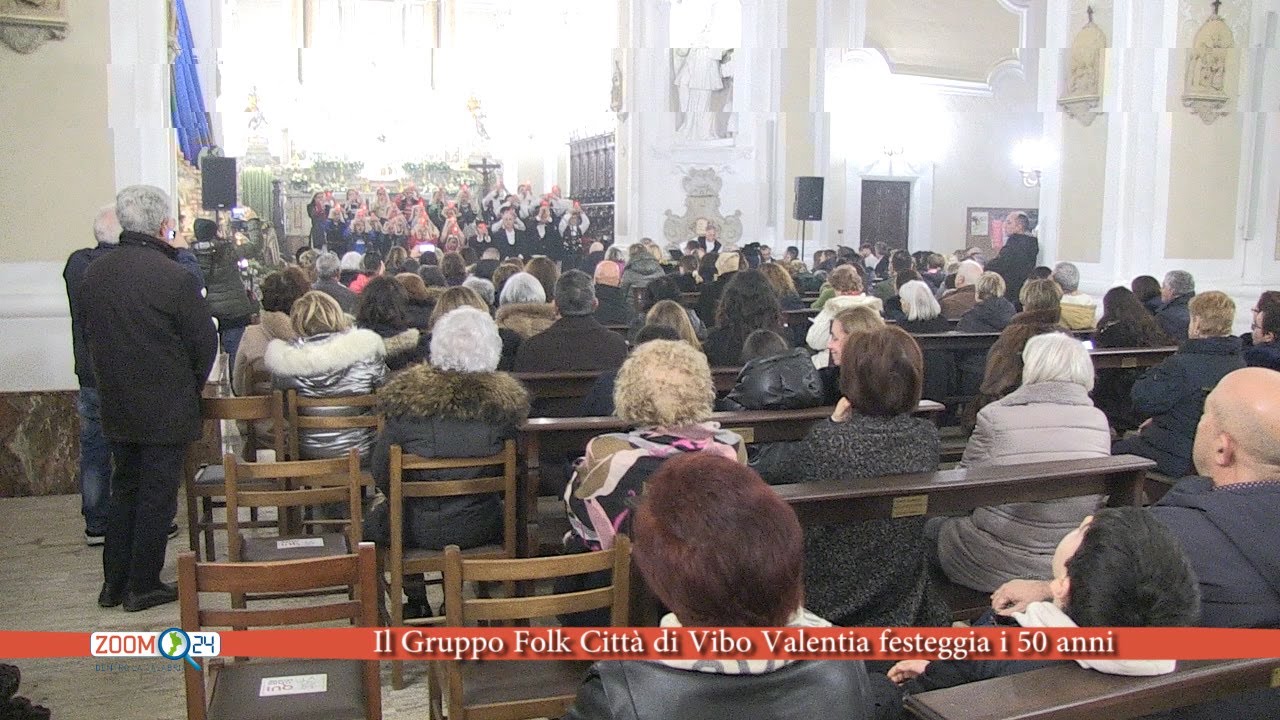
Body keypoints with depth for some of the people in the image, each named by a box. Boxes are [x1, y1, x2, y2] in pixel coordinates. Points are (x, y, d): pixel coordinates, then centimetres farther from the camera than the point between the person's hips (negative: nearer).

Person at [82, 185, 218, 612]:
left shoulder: (93, 274, 0)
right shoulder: (175, 277, -19)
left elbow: (90, 336, 9)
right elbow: (204, 343, -12)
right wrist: (191, 387, 7)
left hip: (116, 405, 6)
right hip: (166, 409, -6)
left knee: (124, 489, 19)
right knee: (157, 495, 6)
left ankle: (114, 581, 26)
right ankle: (143, 586, 14)